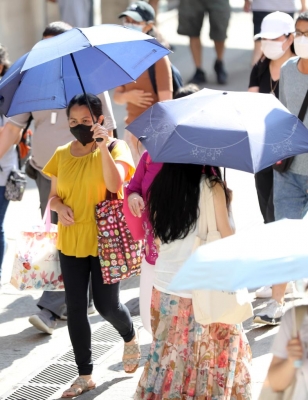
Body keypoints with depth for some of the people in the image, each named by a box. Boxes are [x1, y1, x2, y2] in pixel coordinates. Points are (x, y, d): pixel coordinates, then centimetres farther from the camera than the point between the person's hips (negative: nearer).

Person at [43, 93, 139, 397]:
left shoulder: (115, 148, -6)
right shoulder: (62, 155, 6)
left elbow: (114, 184, -23)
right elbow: (53, 195, 11)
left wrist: (103, 146, -30)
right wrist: (60, 207, -11)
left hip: (104, 239, -4)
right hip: (70, 241, 4)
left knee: (106, 305, -1)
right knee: (75, 308, 3)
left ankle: (130, 337, 34)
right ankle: (85, 375, 13)